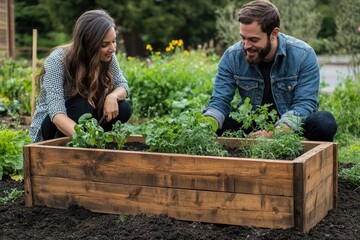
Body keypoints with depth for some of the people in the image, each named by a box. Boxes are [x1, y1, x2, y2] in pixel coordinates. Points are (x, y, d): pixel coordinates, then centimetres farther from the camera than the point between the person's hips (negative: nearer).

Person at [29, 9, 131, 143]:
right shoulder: (57, 60, -29)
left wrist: (113, 96, -30)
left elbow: (122, 86, -5)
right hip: (50, 124, -5)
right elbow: (57, 114, -38)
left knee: (123, 109, -18)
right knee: (82, 105, -33)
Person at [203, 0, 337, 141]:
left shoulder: (304, 55, -17)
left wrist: (274, 134, -38)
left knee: (325, 122, -31)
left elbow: (305, 103, -21)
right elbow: (219, 102, -9)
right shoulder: (231, 57, -10)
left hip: (293, 127, -1)